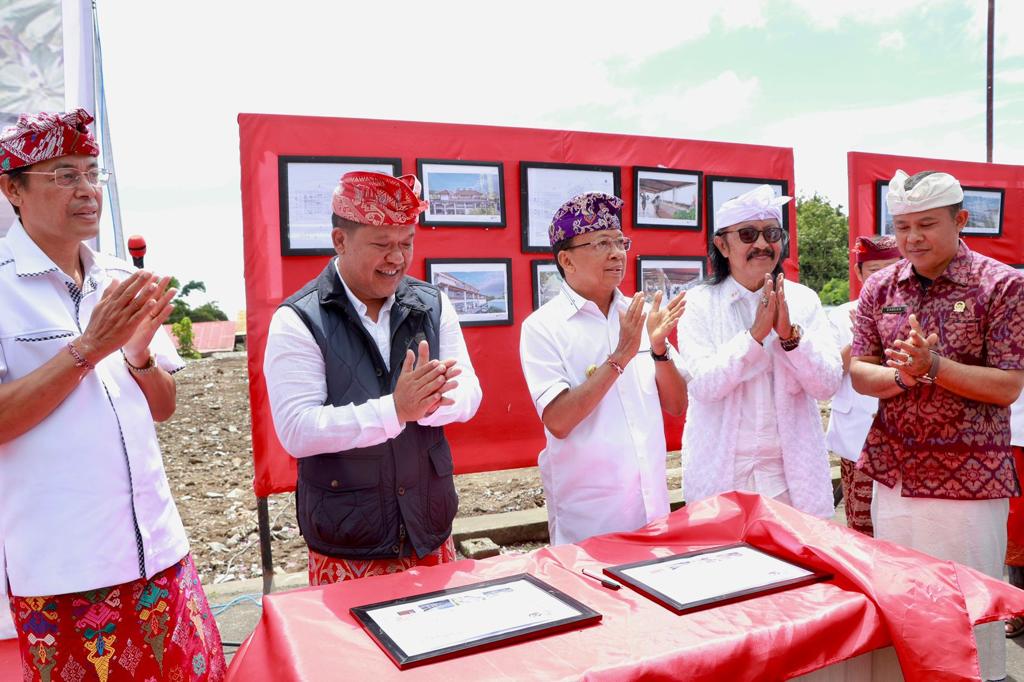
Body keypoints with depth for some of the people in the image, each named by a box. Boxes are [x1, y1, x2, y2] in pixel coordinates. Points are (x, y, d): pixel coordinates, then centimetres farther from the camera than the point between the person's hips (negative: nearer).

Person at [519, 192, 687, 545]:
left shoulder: (641, 315, 3)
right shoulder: (542, 327, -11)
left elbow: (676, 406, 4)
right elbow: (557, 422, -20)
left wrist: (660, 349, -13)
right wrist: (620, 357, -22)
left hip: (652, 500, 5)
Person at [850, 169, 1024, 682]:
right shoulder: (880, 288, 3)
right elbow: (859, 372, 2)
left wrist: (933, 365, -24)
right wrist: (901, 375, -18)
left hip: (969, 480, -4)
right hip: (892, 473, 4)